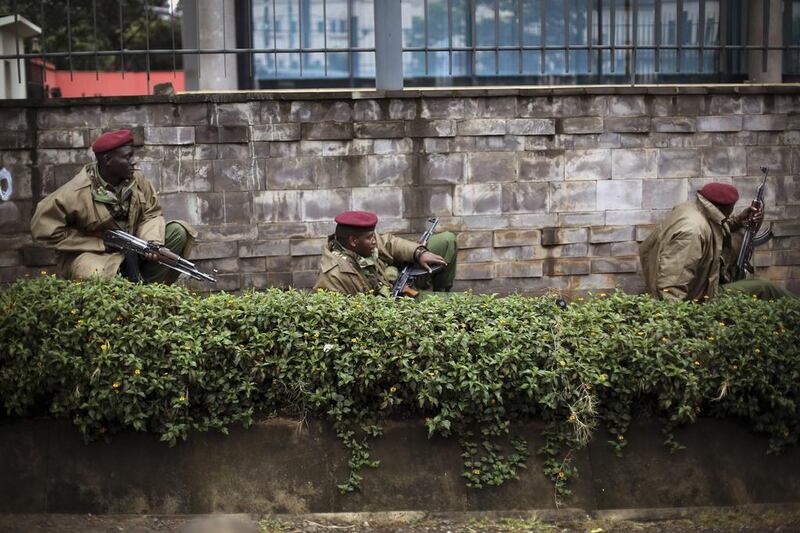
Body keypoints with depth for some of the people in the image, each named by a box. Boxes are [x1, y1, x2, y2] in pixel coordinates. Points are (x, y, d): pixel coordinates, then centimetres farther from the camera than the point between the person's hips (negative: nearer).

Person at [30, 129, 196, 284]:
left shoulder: (137, 179, -6)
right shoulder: (76, 192, -20)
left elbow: (151, 214, 2)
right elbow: (43, 228, -19)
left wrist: (152, 242, -23)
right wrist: (102, 244, -18)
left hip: (132, 250, 5)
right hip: (91, 254, -5)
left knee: (178, 232, -8)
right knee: (95, 275, -39)